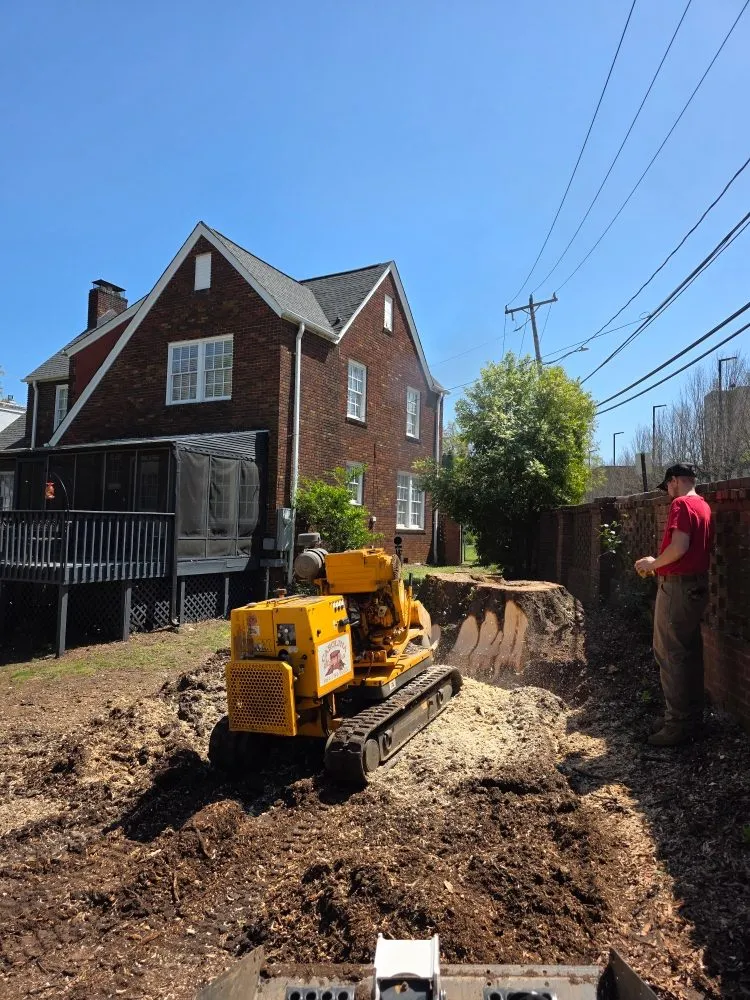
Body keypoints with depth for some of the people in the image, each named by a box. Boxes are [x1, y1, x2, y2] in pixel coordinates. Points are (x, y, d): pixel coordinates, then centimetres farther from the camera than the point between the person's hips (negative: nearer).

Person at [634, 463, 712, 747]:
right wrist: (660, 563, 17)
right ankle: (693, 715, 23)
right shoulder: (703, 506, 14)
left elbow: (679, 547, -25)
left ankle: (678, 724, -1)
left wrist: (654, 563, -8)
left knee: (671, 655, -5)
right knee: (690, 652, 15)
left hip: (678, 586, -10)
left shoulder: (681, 504, -14)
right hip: (696, 584, 10)